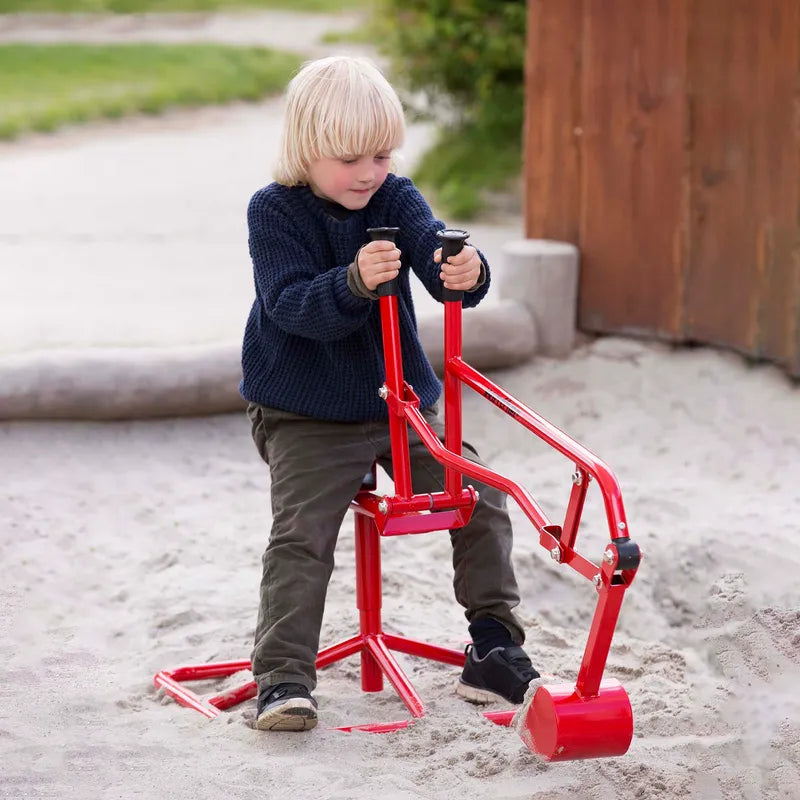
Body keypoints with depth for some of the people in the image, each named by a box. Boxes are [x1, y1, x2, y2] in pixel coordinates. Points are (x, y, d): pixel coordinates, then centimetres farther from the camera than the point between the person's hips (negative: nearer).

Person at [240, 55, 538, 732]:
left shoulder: (395, 199, -1)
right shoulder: (275, 211, -11)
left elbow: (434, 249, -18)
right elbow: (290, 304, -23)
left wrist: (465, 272, -43)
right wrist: (354, 283, -42)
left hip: (403, 402, 4)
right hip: (305, 415, -4)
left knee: (480, 498, -4)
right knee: (301, 535, -18)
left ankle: (495, 640, 8)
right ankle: (283, 677, -14)